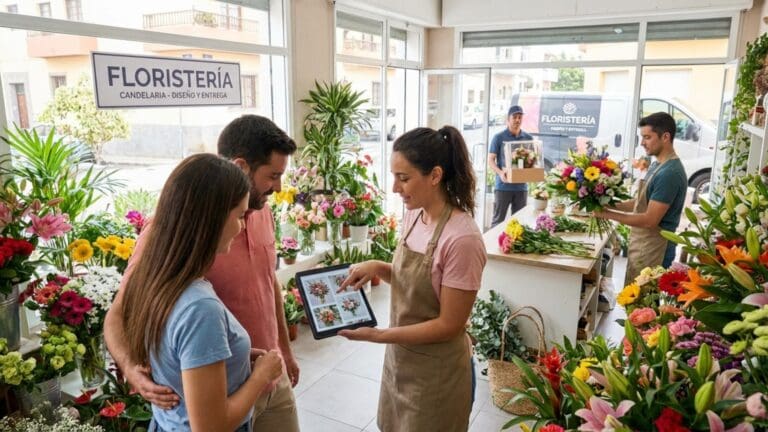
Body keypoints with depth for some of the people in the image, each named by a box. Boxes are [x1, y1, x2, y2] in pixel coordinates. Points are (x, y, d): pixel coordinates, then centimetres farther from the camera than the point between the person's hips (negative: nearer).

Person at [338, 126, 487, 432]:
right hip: (400, 358, 7)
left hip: (436, 373, -7)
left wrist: (378, 335, -23)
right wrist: (377, 268, -7)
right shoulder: (413, 216, -3)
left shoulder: (462, 239, -27)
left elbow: (449, 325, -21)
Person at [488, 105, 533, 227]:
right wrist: (500, 173, -22)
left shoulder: (528, 138, 9)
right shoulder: (499, 137, -2)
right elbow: (491, 160, -3)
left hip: (521, 186, 4)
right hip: (503, 186, -4)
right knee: (498, 220, -1)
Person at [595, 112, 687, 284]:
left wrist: (609, 214, -19)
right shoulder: (658, 165, 11)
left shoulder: (670, 173, -21)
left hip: (652, 249, -9)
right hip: (644, 244, 9)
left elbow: (650, 220, -23)